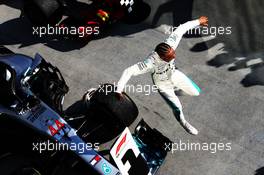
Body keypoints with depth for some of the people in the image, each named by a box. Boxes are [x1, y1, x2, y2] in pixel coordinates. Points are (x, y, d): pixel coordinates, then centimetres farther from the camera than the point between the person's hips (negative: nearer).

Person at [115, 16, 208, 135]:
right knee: (177, 108, 2)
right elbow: (128, 71, -44)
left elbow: (181, 28, -19)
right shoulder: (150, 63, -45)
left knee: (196, 92, 14)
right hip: (163, 85, -4)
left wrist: (198, 21, -6)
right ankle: (183, 123, 40)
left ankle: (176, 86, 43)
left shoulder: (170, 45, -34)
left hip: (174, 74, 5)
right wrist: (118, 90, -46)